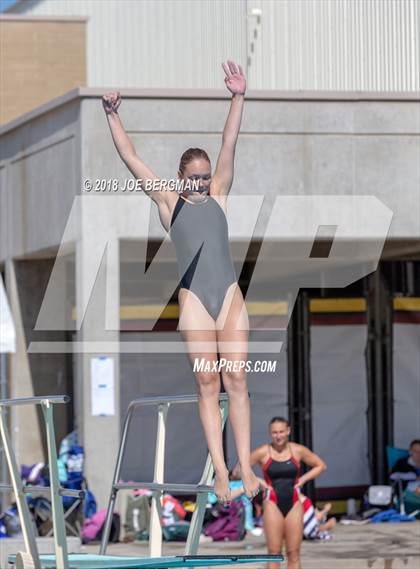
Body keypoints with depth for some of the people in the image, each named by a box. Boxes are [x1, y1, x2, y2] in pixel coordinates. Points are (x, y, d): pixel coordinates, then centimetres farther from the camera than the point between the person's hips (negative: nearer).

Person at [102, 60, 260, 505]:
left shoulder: (218, 195, 11)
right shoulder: (169, 202, 9)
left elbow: (229, 146, 3)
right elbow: (131, 158, 6)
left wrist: (238, 98, -5)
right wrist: (112, 116, 0)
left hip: (230, 296, 1)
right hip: (194, 299, -1)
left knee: (236, 379, -3)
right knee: (207, 384, -2)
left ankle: (245, 467, -4)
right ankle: (221, 472, -3)